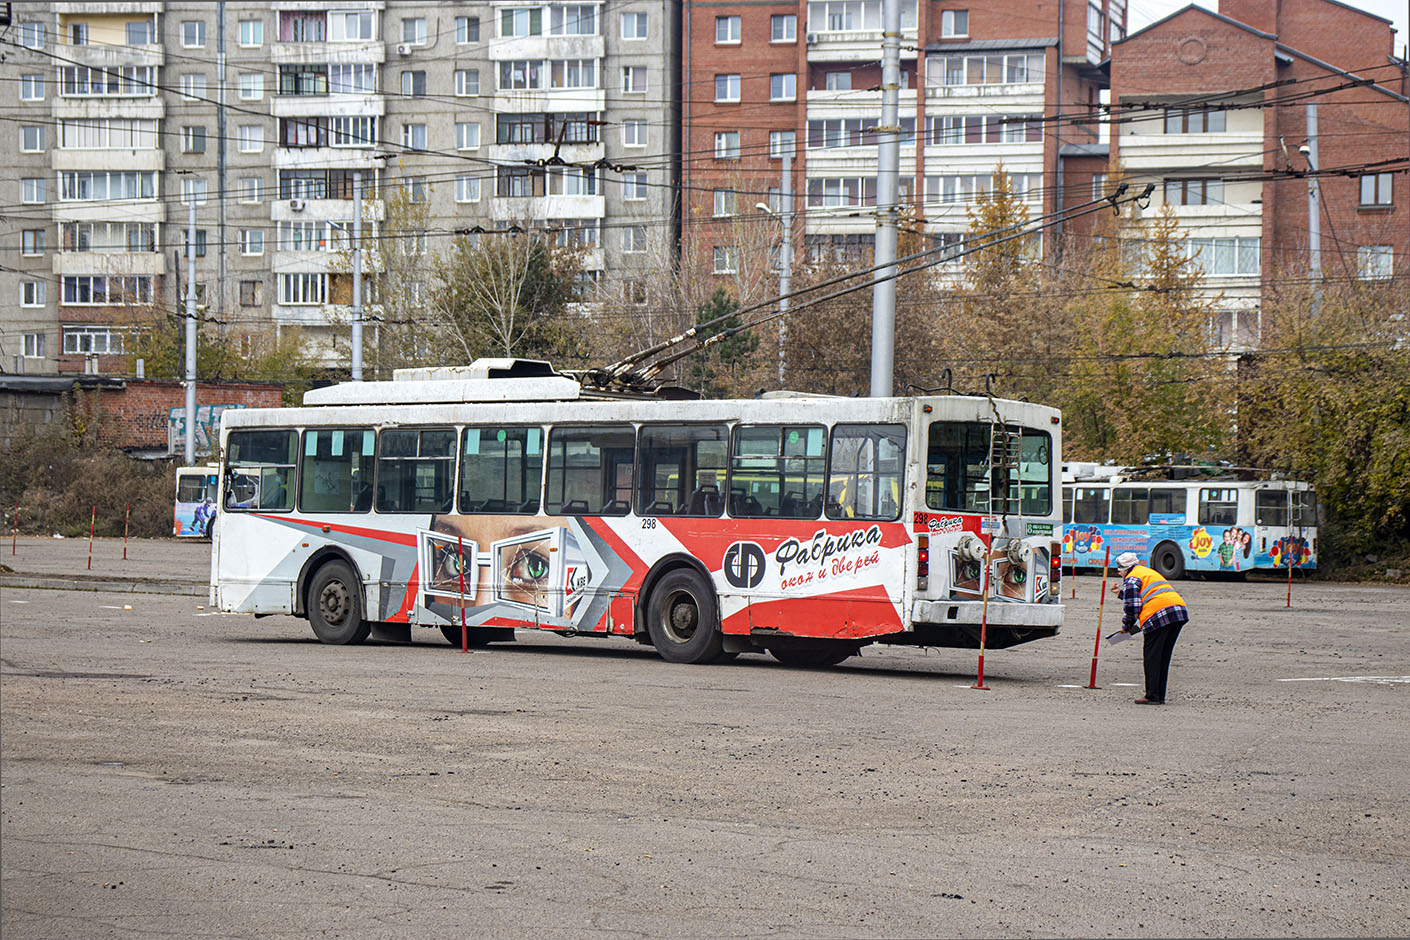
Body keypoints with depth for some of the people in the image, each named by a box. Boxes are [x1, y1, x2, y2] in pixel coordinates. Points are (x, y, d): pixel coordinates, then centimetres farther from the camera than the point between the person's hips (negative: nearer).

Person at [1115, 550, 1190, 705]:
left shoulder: (1131, 579, 4)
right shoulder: (1150, 572, 32)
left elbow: (1131, 606, -4)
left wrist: (1126, 626, 10)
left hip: (1159, 615, -8)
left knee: (1152, 657, -1)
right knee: (1164, 656, 13)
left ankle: (1152, 696, -4)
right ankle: (1160, 695, 14)